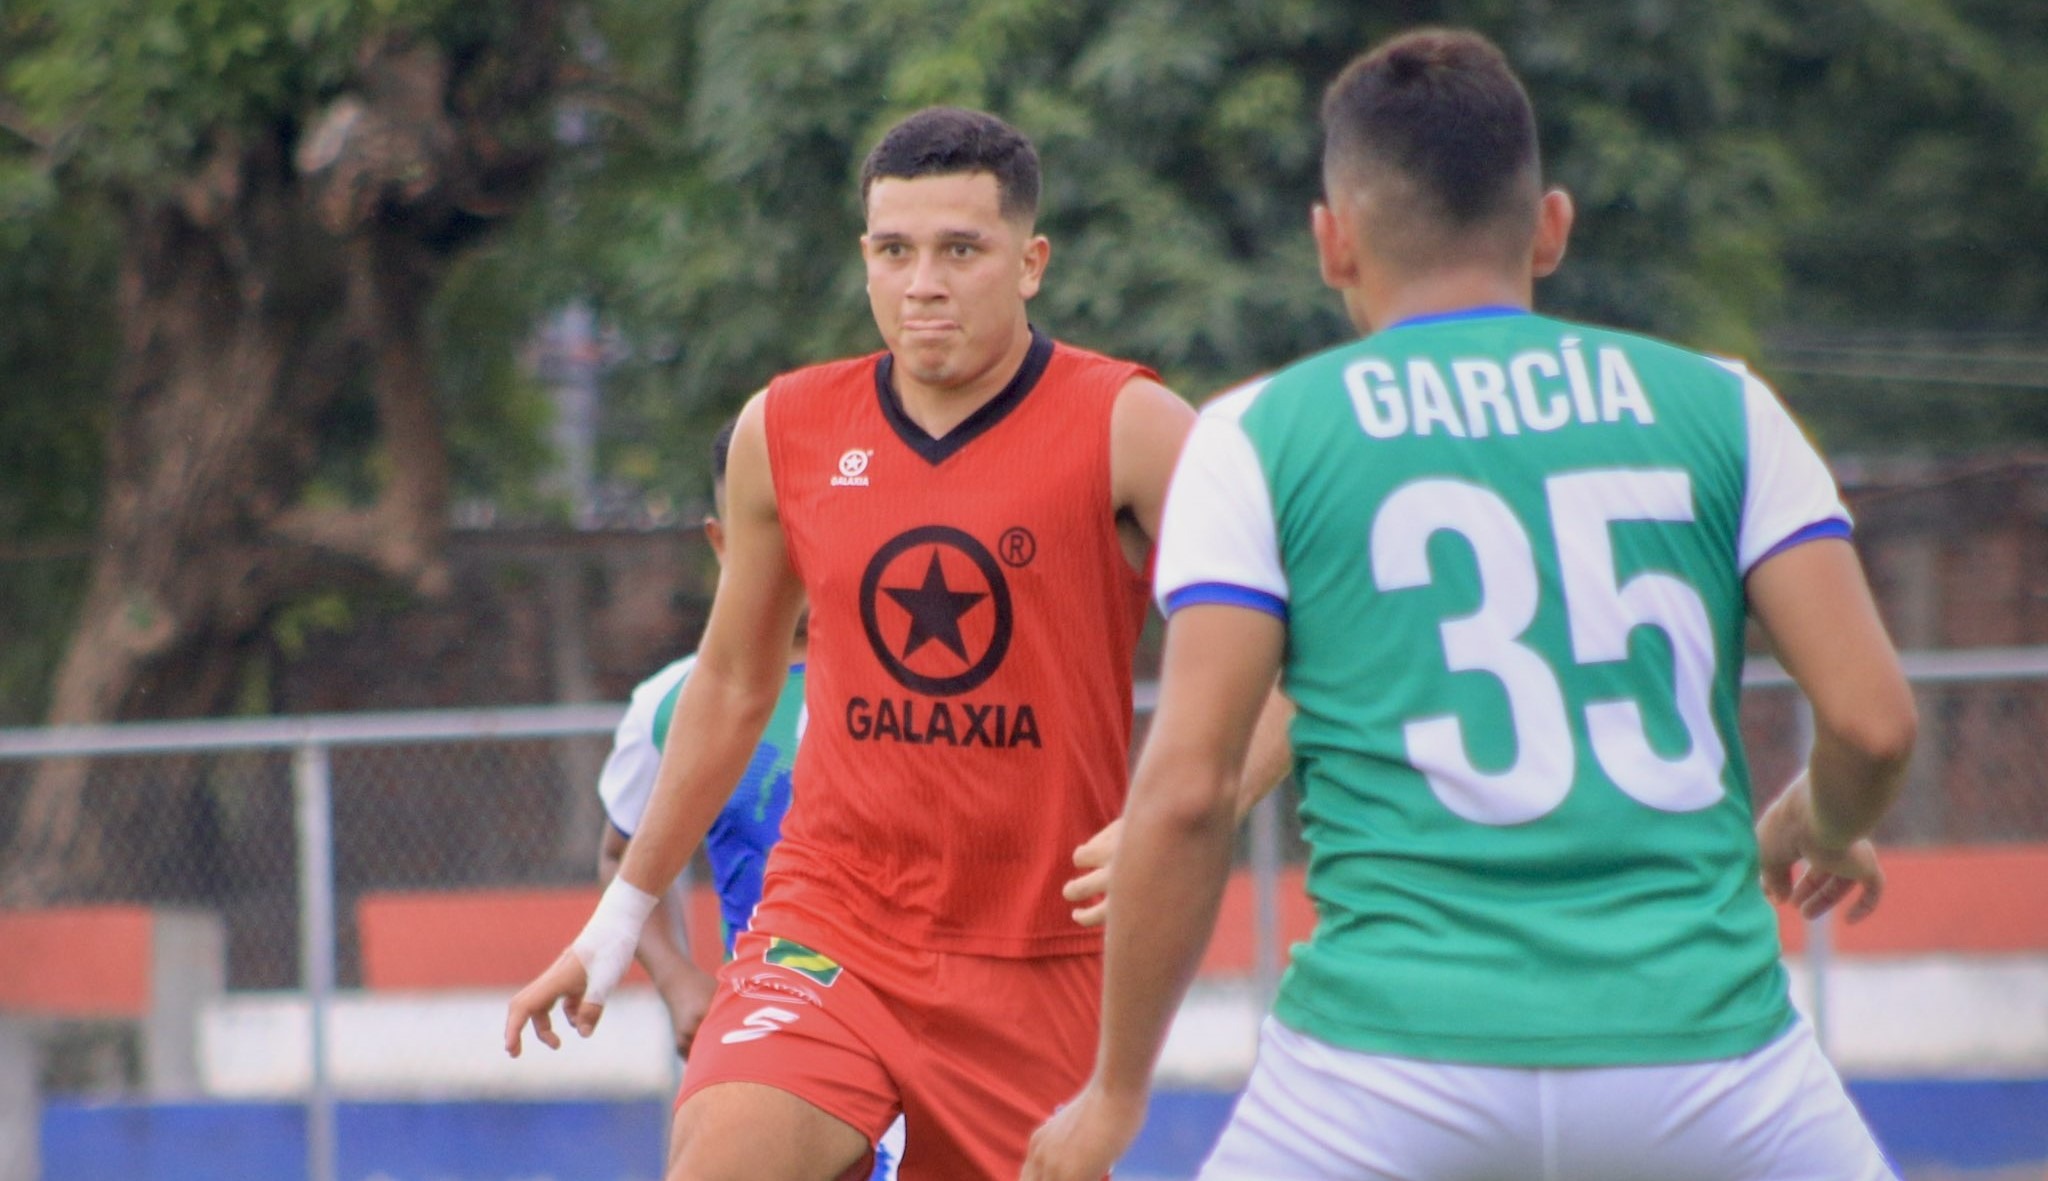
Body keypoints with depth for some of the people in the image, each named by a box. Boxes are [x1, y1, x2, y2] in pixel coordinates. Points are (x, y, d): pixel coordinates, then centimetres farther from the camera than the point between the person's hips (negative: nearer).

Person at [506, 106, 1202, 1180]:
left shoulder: (1125, 429, -6)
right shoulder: (786, 434, 5)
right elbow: (730, 686, 18)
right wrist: (620, 917, 22)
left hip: (1037, 960, -1)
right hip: (828, 929, 1)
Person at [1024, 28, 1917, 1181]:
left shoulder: (1258, 436, 6)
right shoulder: (1718, 405, 9)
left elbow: (1187, 788, -2)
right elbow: (1872, 719, 3)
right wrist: (1818, 830, 26)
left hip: (1394, 1064, -1)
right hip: (1703, 1038, 1)